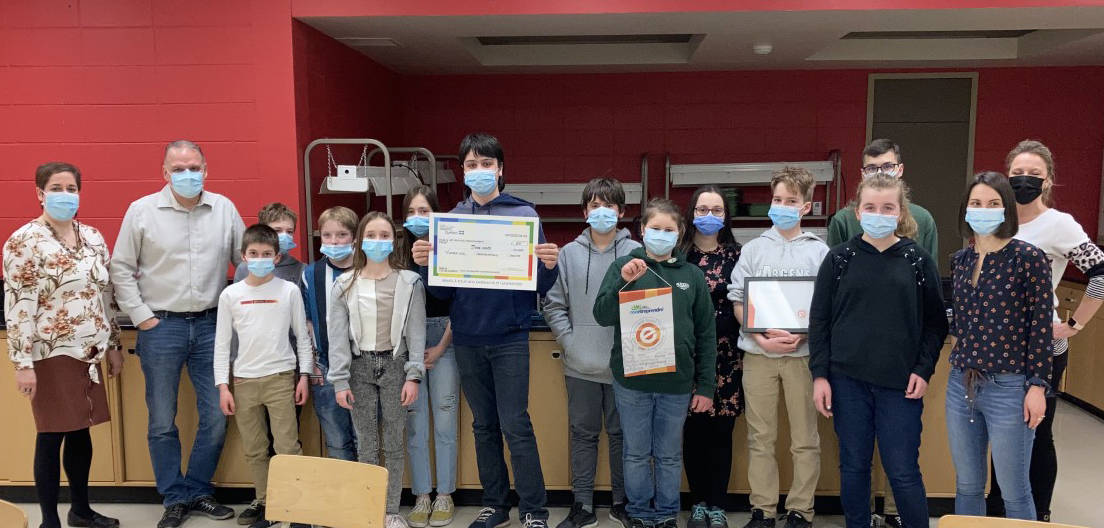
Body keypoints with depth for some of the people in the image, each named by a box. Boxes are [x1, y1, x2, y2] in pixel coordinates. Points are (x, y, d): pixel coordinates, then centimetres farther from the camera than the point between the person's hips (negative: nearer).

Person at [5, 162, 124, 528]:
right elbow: (18, 306, -13)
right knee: (51, 436, 2)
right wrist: (22, 363, -16)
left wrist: (113, 345, 14)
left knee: (81, 431, 14)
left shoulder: (93, 237, 8)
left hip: (89, 351, 6)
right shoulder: (24, 241, -9)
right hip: (50, 354, -6)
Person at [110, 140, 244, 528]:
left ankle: (198, 490, 25)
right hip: (161, 326, -2)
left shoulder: (224, 209, 3)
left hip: (210, 325, 2)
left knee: (216, 416, 6)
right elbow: (121, 269, 1)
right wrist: (141, 317, -4)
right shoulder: (142, 211, -3)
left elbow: (245, 261, 9)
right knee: (162, 421, 7)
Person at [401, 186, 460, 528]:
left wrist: (440, 348, -6)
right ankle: (421, 497, 16)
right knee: (415, 423, 5)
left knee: (444, 421, 2)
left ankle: (444, 496, 15)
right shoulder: (400, 254, 3)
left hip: (443, 340, -1)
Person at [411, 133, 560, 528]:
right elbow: (442, 290, 6)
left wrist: (549, 266, -24)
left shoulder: (523, 214, -3)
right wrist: (424, 265, -13)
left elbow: (541, 287, -3)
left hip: (509, 337, -3)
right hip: (467, 339, 4)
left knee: (515, 426, -2)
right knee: (484, 425, 13)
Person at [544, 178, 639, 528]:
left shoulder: (636, 253, -3)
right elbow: (554, 305, 5)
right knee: (583, 434, 11)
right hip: (580, 366, 2)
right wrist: (569, 341, -4)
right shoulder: (569, 253, 4)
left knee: (622, 434, 11)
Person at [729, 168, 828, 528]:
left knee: (805, 439, 5)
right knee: (760, 437, 8)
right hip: (758, 353, 1)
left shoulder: (819, 251, 4)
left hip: (802, 353, -1)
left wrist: (801, 336, -16)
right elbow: (738, 300, 5)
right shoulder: (754, 248, 8)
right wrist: (761, 338, -10)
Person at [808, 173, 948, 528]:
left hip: (901, 384, -1)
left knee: (903, 471, 4)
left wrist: (924, 370, -5)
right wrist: (820, 375, -3)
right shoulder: (839, 259, 2)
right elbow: (819, 321, 2)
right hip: (847, 381, 1)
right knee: (853, 466, 11)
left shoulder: (918, 261, 2)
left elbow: (936, 322, 6)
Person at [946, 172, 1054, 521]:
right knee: (966, 485, 15)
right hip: (961, 384, 5)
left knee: (1014, 491, 7)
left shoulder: (1029, 259, -9)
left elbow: (1042, 327, -9)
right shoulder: (960, 260, 7)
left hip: (1009, 389, -5)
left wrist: (1037, 385, -11)